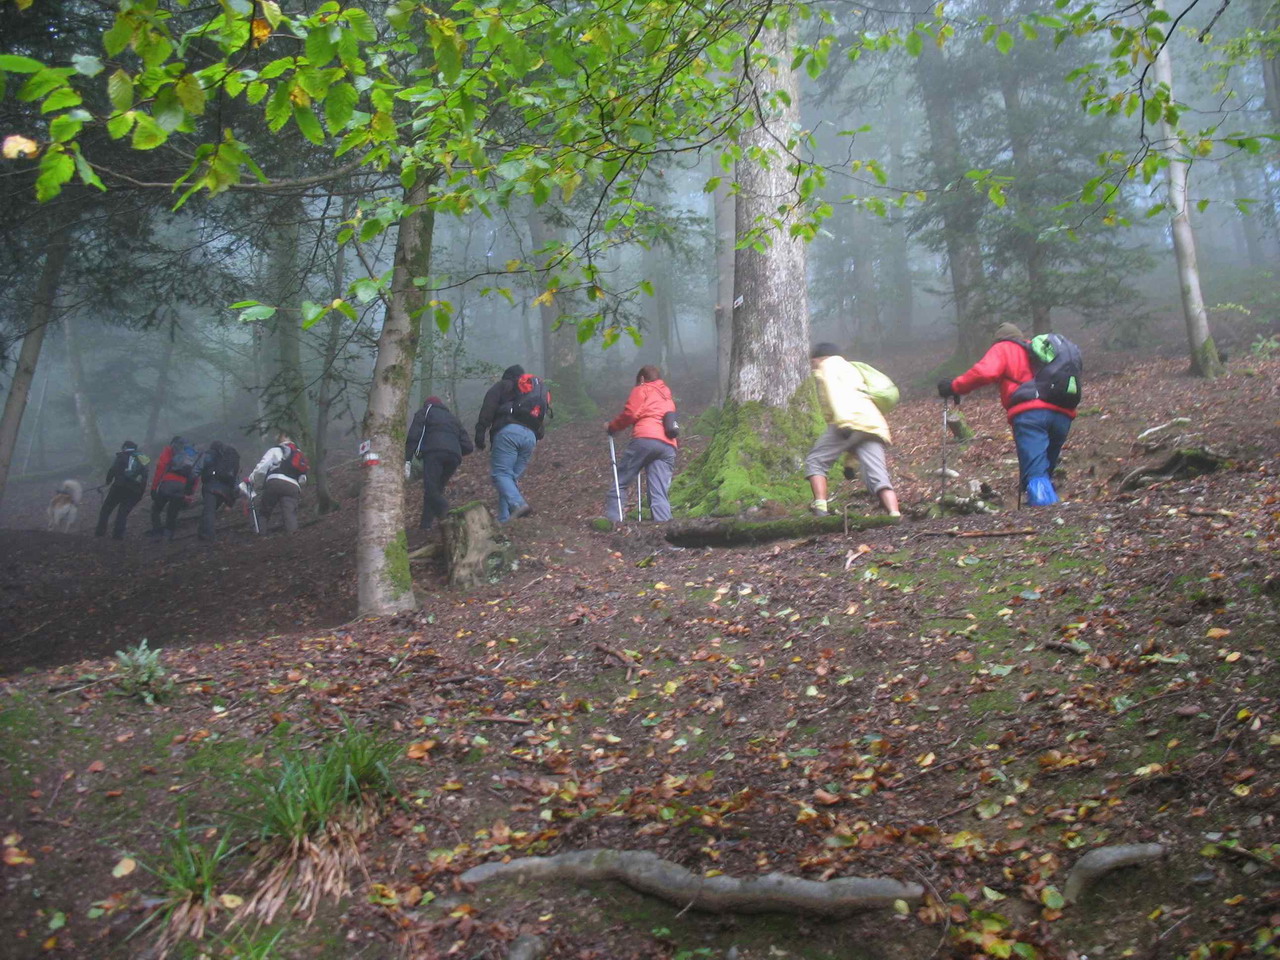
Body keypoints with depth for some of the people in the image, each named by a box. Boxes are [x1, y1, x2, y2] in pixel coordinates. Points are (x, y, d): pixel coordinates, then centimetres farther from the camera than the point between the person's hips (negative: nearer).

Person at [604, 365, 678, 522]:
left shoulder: (642, 390, 15)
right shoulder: (668, 398, 35)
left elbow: (630, 414, 1)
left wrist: (612, 427, 15)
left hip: (645, 439, -5)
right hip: (669, 446, 5)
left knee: (620, 481, 2)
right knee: (660, 493, 0)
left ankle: (613, 519, -7)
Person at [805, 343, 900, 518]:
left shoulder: (829, 364, 18)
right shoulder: (851, 369, 41)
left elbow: (834, 388, -6)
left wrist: (842, 417, -24)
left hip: (852, 421, -7)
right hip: (875, 426, 7)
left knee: (815, 461, 5)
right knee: (879, 479, -5)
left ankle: (820, 509, -11)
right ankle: (895, 516, -26)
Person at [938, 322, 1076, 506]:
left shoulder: (1003, 348, 16)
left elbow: (984, 372, -4)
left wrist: (954, 387, 4)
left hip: (1030, 413, -6)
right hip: (1062, 413, 6)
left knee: (1035, 474, -15)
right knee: (1045, 472, 15)